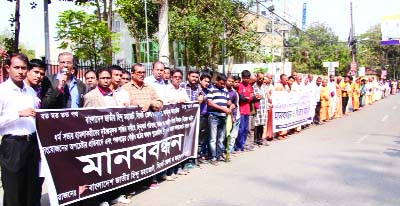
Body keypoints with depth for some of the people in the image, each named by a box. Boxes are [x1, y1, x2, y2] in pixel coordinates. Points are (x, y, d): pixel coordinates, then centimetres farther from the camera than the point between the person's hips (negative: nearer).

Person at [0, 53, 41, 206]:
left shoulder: (31, 91, 11)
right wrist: (19, 113, -22)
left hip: (33, 143, 6)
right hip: (13, 145, -5)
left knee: (33, 190, 15)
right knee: (13, 193, 6)